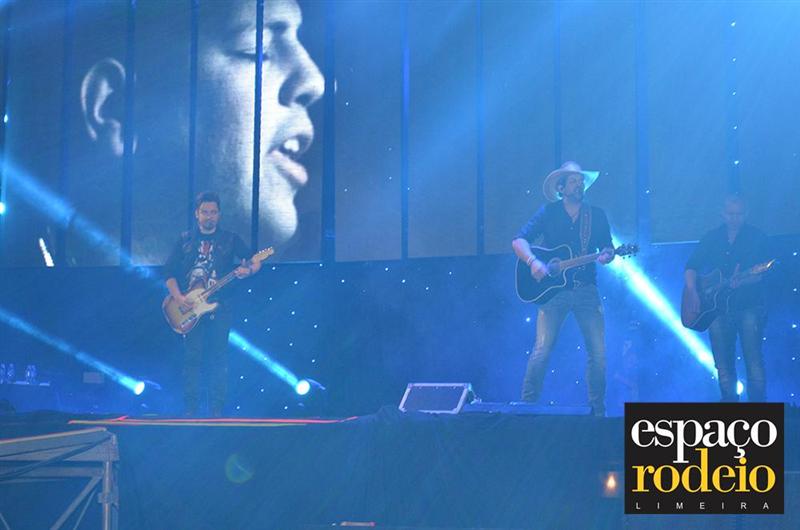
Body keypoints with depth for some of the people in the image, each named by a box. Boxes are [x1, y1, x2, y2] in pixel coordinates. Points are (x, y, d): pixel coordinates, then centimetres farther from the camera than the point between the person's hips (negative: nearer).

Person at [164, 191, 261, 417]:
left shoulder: (230, 239, 7)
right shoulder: (185, 240, 10)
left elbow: (254, 262, 4)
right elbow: (169, 272, 7)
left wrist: (249, 270, -20)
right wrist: (178, 298, -8)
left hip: (219, 307, -1)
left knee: (218, 359, -1)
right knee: (192, 358, 0)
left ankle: (216, 410, 2)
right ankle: (190, 410, 3)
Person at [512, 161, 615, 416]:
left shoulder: (596, 215, 10)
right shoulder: (548, 213, 3)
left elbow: (608, 247, 13)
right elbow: (518, 241, -3)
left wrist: (606, 255, -11)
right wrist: (533, 262, -21)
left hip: (586, 290, 2)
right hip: (553, 288, -2)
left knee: (598, 352, -3)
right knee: (542, 350, -10)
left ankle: (597, 409, 10)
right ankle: (527, 405, 0)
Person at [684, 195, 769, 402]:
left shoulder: (756, 237, 3)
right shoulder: (712, 238, 12)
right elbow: (691, 267, 12)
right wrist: (692, 292, -4)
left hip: (749, 306, -3)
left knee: (753, 359, -10)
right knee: (723, 362, 4)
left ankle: (757, 401, -5)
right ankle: (729, 400, 12)